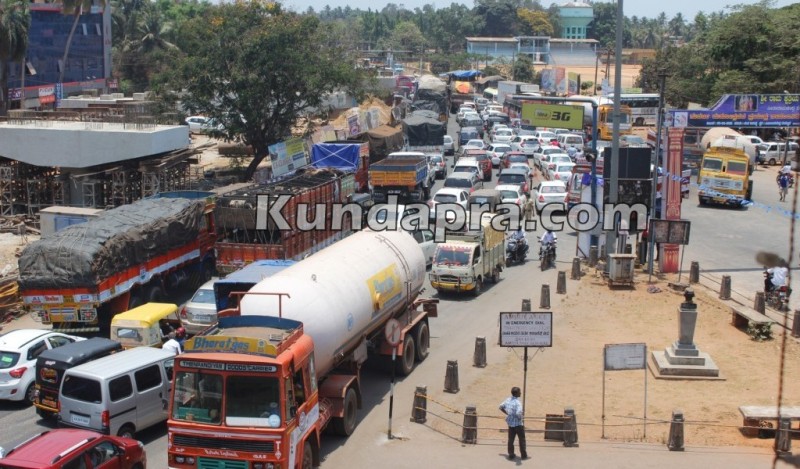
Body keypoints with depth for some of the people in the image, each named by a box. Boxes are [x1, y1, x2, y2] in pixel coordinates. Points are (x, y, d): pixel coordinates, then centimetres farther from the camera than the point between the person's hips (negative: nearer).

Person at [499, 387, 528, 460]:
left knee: (511, 439, 13)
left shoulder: (508, 400, 0)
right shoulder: (517, 403, -24)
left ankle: (511, 454, 18)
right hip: (518, 424, -6)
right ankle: (524, 455, 18)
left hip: (510, 423, 6)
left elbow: (501, 407, 12)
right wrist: (520, 418, -16)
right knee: (522, 439, 10)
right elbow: (518, 413, -36)